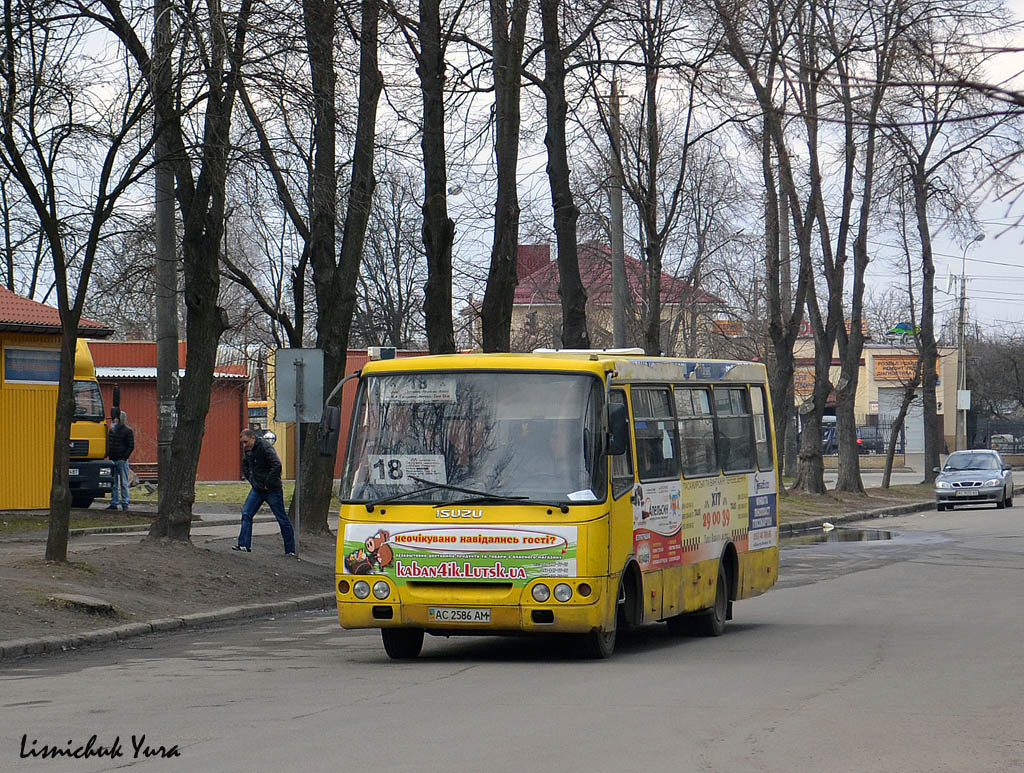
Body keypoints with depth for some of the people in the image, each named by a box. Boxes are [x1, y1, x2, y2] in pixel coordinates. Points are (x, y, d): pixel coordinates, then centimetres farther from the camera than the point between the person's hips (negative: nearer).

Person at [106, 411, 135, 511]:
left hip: (122, 461, -6)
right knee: (113, 483, 7)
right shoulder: (111, 430, 13)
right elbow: (108, 444, 20)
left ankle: (125, 504, 1)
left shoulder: (127, 431, -4)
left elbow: (131, 446, -6)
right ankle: (114, 503, 12)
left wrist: (124, 457, -13)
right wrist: (108, 455, 7)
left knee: (124, 483, -2)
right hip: (112, 460, 6)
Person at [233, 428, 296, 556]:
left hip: (272, 490, -8)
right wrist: (250, 479, 13)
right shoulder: (247, 450, 6)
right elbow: (245, 465, 26)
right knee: (246, 513, -1)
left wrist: (268, 483, -22)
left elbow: (277, 466, -29)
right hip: (257, 489, 8)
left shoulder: (265, 448, -20)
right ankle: (244, 545, 1)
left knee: (282, 519, -1)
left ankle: (290, 550, 5)